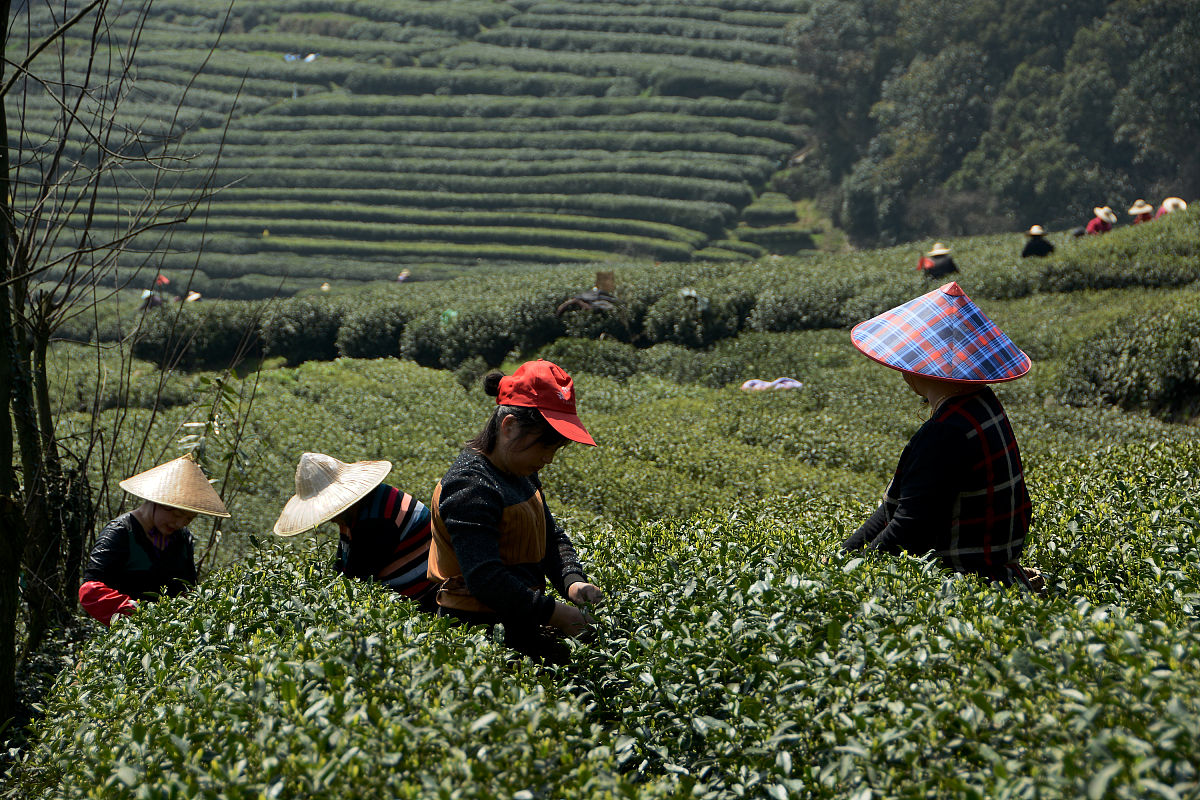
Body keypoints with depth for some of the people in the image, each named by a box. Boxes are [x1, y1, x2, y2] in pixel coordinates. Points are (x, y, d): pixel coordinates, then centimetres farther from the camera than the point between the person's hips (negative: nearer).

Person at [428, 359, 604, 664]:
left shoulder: (522, 474, 11)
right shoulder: (471, 487, -19)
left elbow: (552, 537, 19)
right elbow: (484, 578, -25)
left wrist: (572, 579, -2)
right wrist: (551, 612, -24)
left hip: (517, 626, 9)